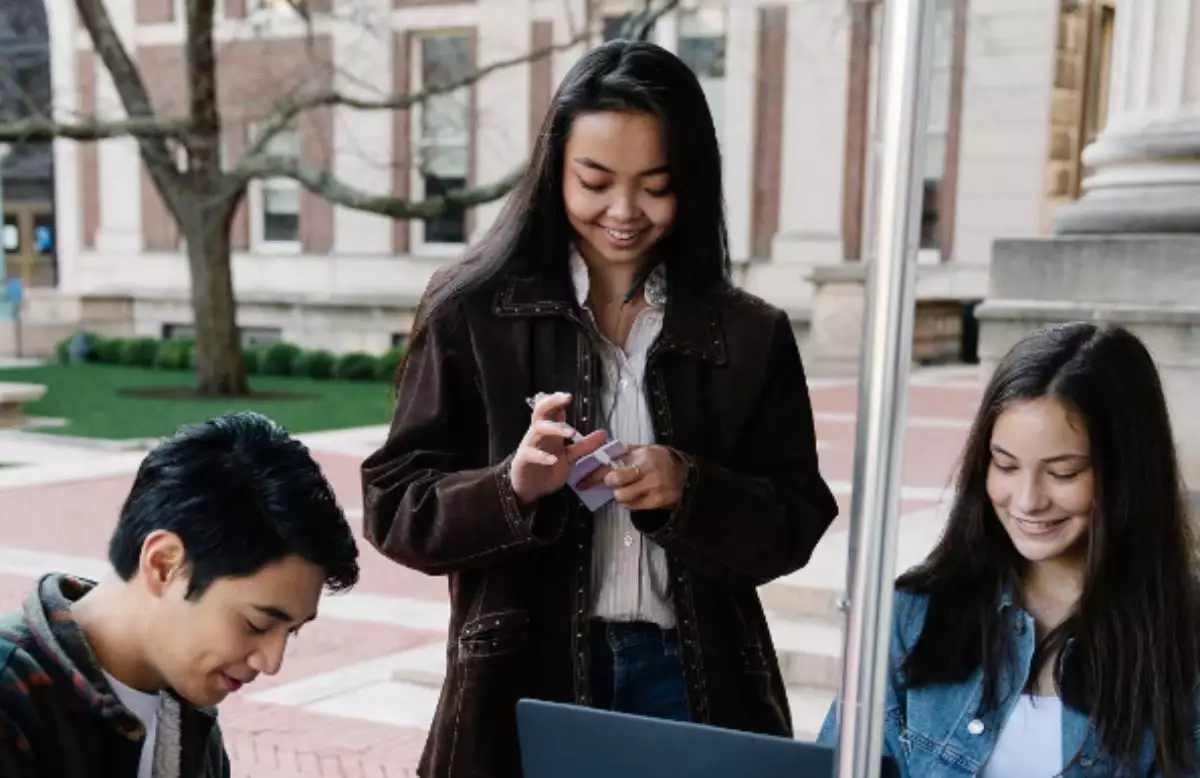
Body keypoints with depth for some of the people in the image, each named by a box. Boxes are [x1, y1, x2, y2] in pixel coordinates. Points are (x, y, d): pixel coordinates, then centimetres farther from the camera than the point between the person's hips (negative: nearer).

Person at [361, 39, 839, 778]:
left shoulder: (750, 334, -1)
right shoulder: (473, 312, -5)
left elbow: (794, 526, 0)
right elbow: (394, 504, -5)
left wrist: (690, 493, -18)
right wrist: (512, 488, -22)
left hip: (695, 679, 2)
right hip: (526, 679, -1)